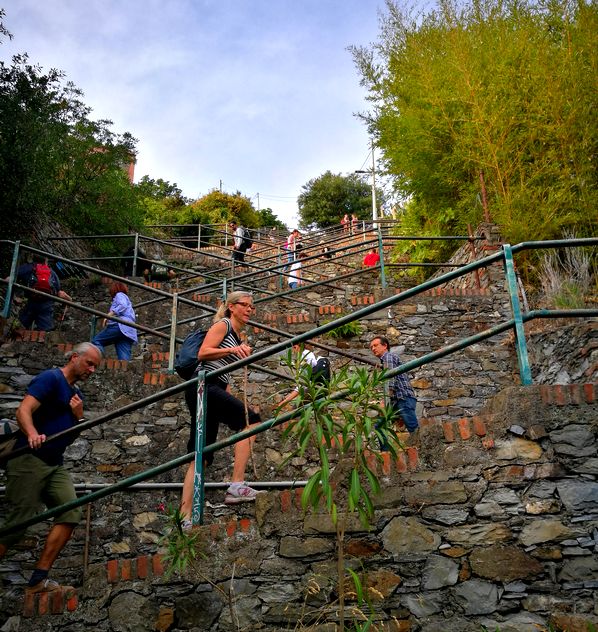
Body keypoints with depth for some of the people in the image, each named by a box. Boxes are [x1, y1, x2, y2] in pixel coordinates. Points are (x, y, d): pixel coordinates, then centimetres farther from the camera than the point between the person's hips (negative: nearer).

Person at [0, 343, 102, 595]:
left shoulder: (77, 394, 19)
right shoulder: (50, 378, -5)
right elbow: (24, 410, -19)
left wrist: (78, 416, 0)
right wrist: (32, 434, -38)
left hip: (55, 464, 8)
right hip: (29, 460, -8)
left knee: (71, 513, -8)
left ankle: (39, 579, -4)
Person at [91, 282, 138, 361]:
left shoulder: (119, 295, 12)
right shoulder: (126, 298, 39)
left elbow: (123, 306, -9)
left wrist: (109, 315, -14)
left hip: (121, 326, -9)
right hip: (129, 332, 9)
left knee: (96, 341, -11)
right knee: (124, 359, -6)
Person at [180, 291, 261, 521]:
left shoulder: (238, 337, 25)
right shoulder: (223, 324, 1)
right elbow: (202, 353, -11)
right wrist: (232, 350, -19)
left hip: (215, 388, 9)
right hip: (204, 386, -9)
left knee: (200, 455, 4)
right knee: (251, 420, -21)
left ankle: (185, 517, 5)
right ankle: (237, 485, -23)